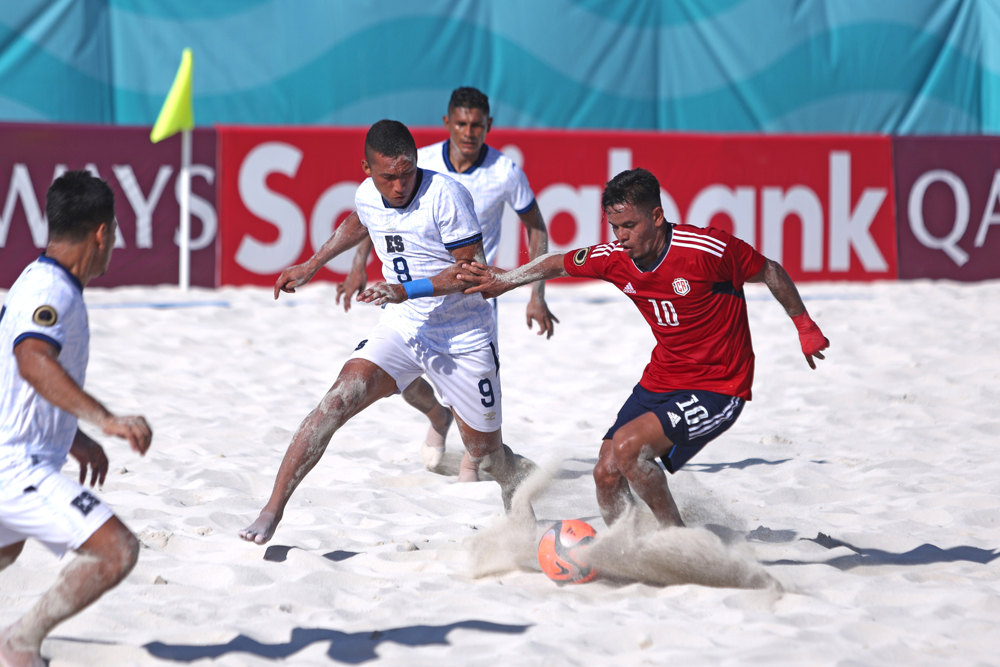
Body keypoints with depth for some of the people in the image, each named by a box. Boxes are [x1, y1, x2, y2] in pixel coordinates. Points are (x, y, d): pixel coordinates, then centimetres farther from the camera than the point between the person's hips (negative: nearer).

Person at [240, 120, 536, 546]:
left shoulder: (445, 196, -20)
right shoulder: (367, 196, -2)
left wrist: (407, 291, -28)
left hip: (463, 339, -3)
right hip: (401, 330, 3)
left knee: (486, 455, 7)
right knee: (340, 399, -21)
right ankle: (272, 511, -21)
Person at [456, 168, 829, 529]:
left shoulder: (708, 249, -21)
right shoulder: (614, 259, -5)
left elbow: (770, 273, -5)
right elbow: (559, 264, 17)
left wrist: (806, 328, 6)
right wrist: (505, 281, 19)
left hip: (718, 389, -6)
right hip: (660, 381, 7)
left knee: (627, 446, -24)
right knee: (606, 473, -4)